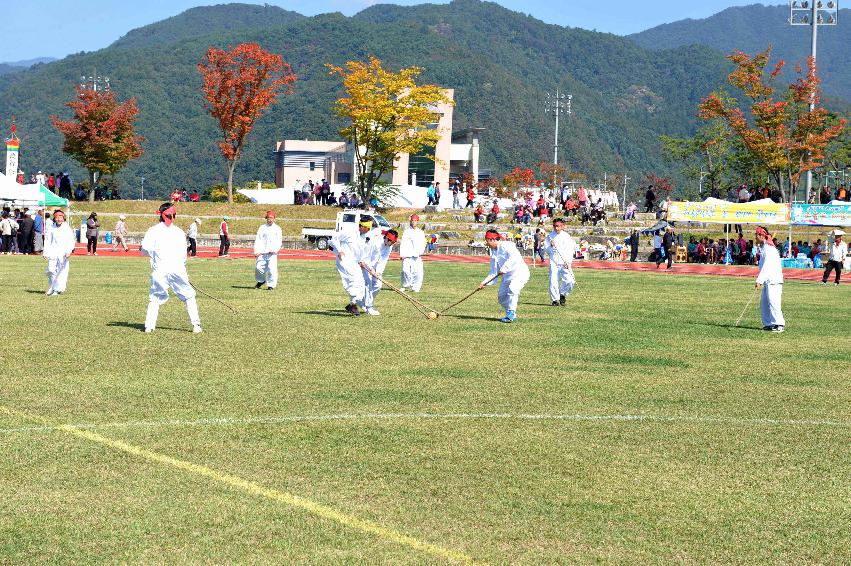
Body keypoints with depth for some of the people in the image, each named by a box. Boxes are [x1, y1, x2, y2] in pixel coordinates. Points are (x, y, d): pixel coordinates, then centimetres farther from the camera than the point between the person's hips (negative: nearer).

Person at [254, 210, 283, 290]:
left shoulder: (277, 228, 9)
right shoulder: (262, 228, 11)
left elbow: (279, 242, 4)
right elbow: (258, 240, 6)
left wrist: (274, 250, -13)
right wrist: (256, 251, -6)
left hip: (272, 253, -1)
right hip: (262, 253, 2)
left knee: (272, 269, -10)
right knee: (258, 267, -3)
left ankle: (271, 285, 0)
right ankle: (261, 281, 22)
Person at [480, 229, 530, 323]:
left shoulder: (506, 245, -15)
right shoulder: (493, 252, 11)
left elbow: (514, 257, -34)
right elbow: (493, 272, 12)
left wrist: (504, 268, -38)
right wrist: (485, 282, 2)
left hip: (520, 272, -9)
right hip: (507, 276, 9)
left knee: (512, 289, -30)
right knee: (501, 296, 4)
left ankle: (511, 314, -23)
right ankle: (512, 315, 21)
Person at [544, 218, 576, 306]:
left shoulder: (566, 236, 4)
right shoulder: (550, 236, 8)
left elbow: (569, 250, 0)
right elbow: (546, 249, 9)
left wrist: (568, 262, -12)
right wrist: (551, 246, -12)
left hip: (565, 263, -1)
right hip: (554, 262, 1)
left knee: (570, 281, -13)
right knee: (553, 281, -7)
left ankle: (563, 294, 13)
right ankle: (555, 299, 9)